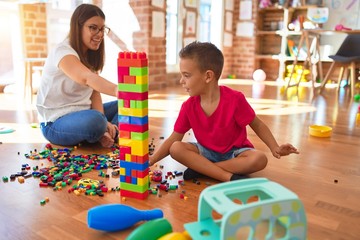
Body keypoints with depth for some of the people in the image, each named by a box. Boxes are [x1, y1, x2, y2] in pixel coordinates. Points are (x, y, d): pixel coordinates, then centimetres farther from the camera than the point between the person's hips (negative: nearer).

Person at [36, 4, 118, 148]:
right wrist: (118, 91, -60)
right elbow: (87, 78, -42)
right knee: (94, 120, -38)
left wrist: (104, 123, -18)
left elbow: (94, 91, -2)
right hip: (55, 122, -8)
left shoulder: (91, 54, 6)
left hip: (81, 114, 8)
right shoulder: (62, 52, -20)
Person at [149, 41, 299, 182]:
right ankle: (229, 177, -30)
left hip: (234, 152, -2)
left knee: (259, 159, -32)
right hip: (206, 152, 3)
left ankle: (200, 168, -25)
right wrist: (151, 160, -13)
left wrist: (275, 148, -17)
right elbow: (173, 139, -5)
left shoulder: (234, 99, -20)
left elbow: (257, 125, -8)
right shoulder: (188, 106, -9)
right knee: (176, 148, -23)